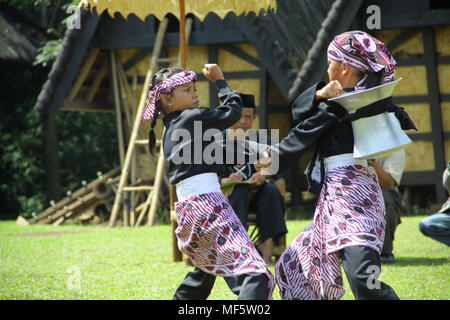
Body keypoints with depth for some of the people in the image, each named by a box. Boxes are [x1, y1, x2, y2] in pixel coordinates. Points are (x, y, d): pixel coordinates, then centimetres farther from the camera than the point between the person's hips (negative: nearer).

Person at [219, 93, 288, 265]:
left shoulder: (261, 139, 6)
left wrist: (264, 175, -27)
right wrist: (224, 181, -30)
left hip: (257, 195, 2)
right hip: (228, 198, -2)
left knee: (272, 190, -29)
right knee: (239, 191, -34)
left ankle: (267, 253, -34)